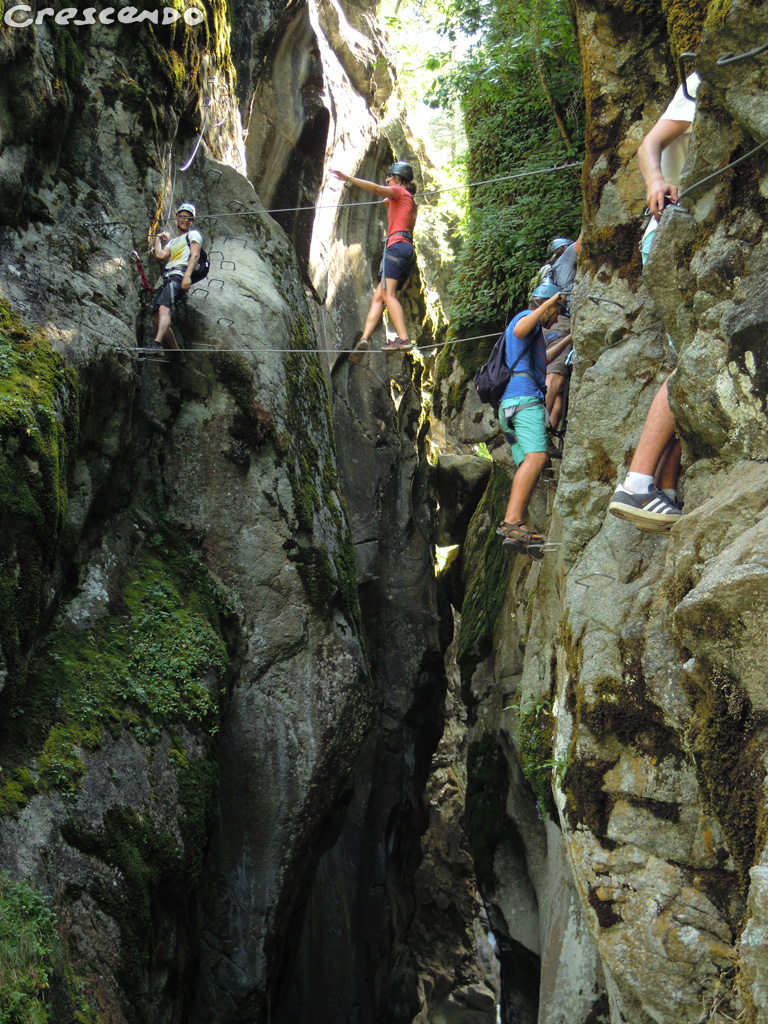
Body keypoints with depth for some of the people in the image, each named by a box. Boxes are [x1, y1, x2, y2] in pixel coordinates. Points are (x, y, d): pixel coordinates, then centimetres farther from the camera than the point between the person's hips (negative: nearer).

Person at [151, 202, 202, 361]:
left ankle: (157, 344, -47)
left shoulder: (193, 234, 12)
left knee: (164, 308, -30)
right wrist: (158, 239, 28)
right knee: (156, 317, 2)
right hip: (167, 278, 8)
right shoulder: (173, 241, 33)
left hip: (179, 275, -8)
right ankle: (176, 352, 7)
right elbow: (160, 256, 16)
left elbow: (195, 255, -6)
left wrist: (187, 276, -21)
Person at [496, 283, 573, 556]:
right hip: (524, 397, -11)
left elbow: (541, 359, 51)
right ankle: (512, 521, -40)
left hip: (510, 405, 11)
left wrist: (568, 339, 57)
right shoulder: (527, 318, 5)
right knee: (537, 456, -26)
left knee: (529, 466, -1)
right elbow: (519, 331, -20)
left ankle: (515, 530, -15)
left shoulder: (531, 327, 35)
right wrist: (548, 303, -17)